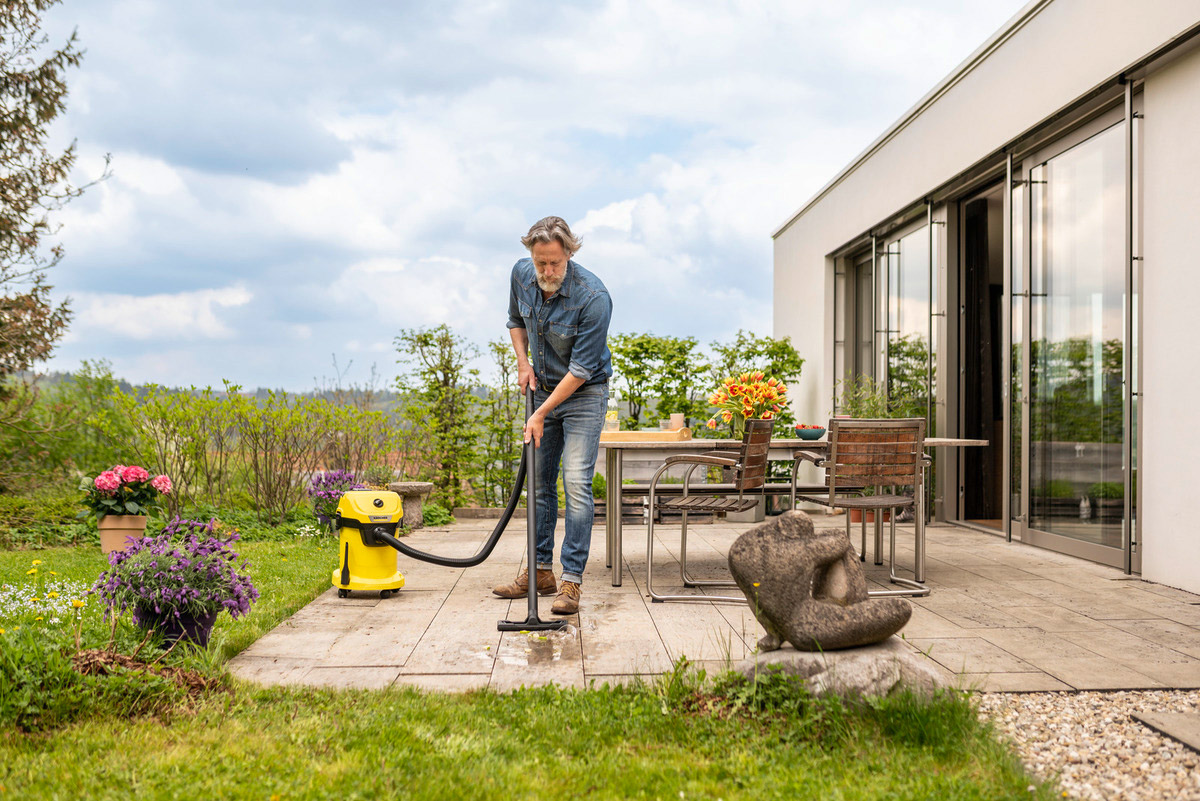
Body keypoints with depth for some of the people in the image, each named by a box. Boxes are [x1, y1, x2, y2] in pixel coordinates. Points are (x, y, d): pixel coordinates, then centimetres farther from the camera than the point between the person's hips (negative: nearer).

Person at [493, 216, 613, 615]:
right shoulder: (522, 273, -9)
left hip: (583, 395, -6)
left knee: (576, 483, -14)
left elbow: (581, 369, -25)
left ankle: (571, 581, -10)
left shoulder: (593, 297, -28)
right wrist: (523, 362, 0)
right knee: (540, 482, 10)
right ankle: (541, 570, 20)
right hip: (543, 389, 6)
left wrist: (541, 414, -23)